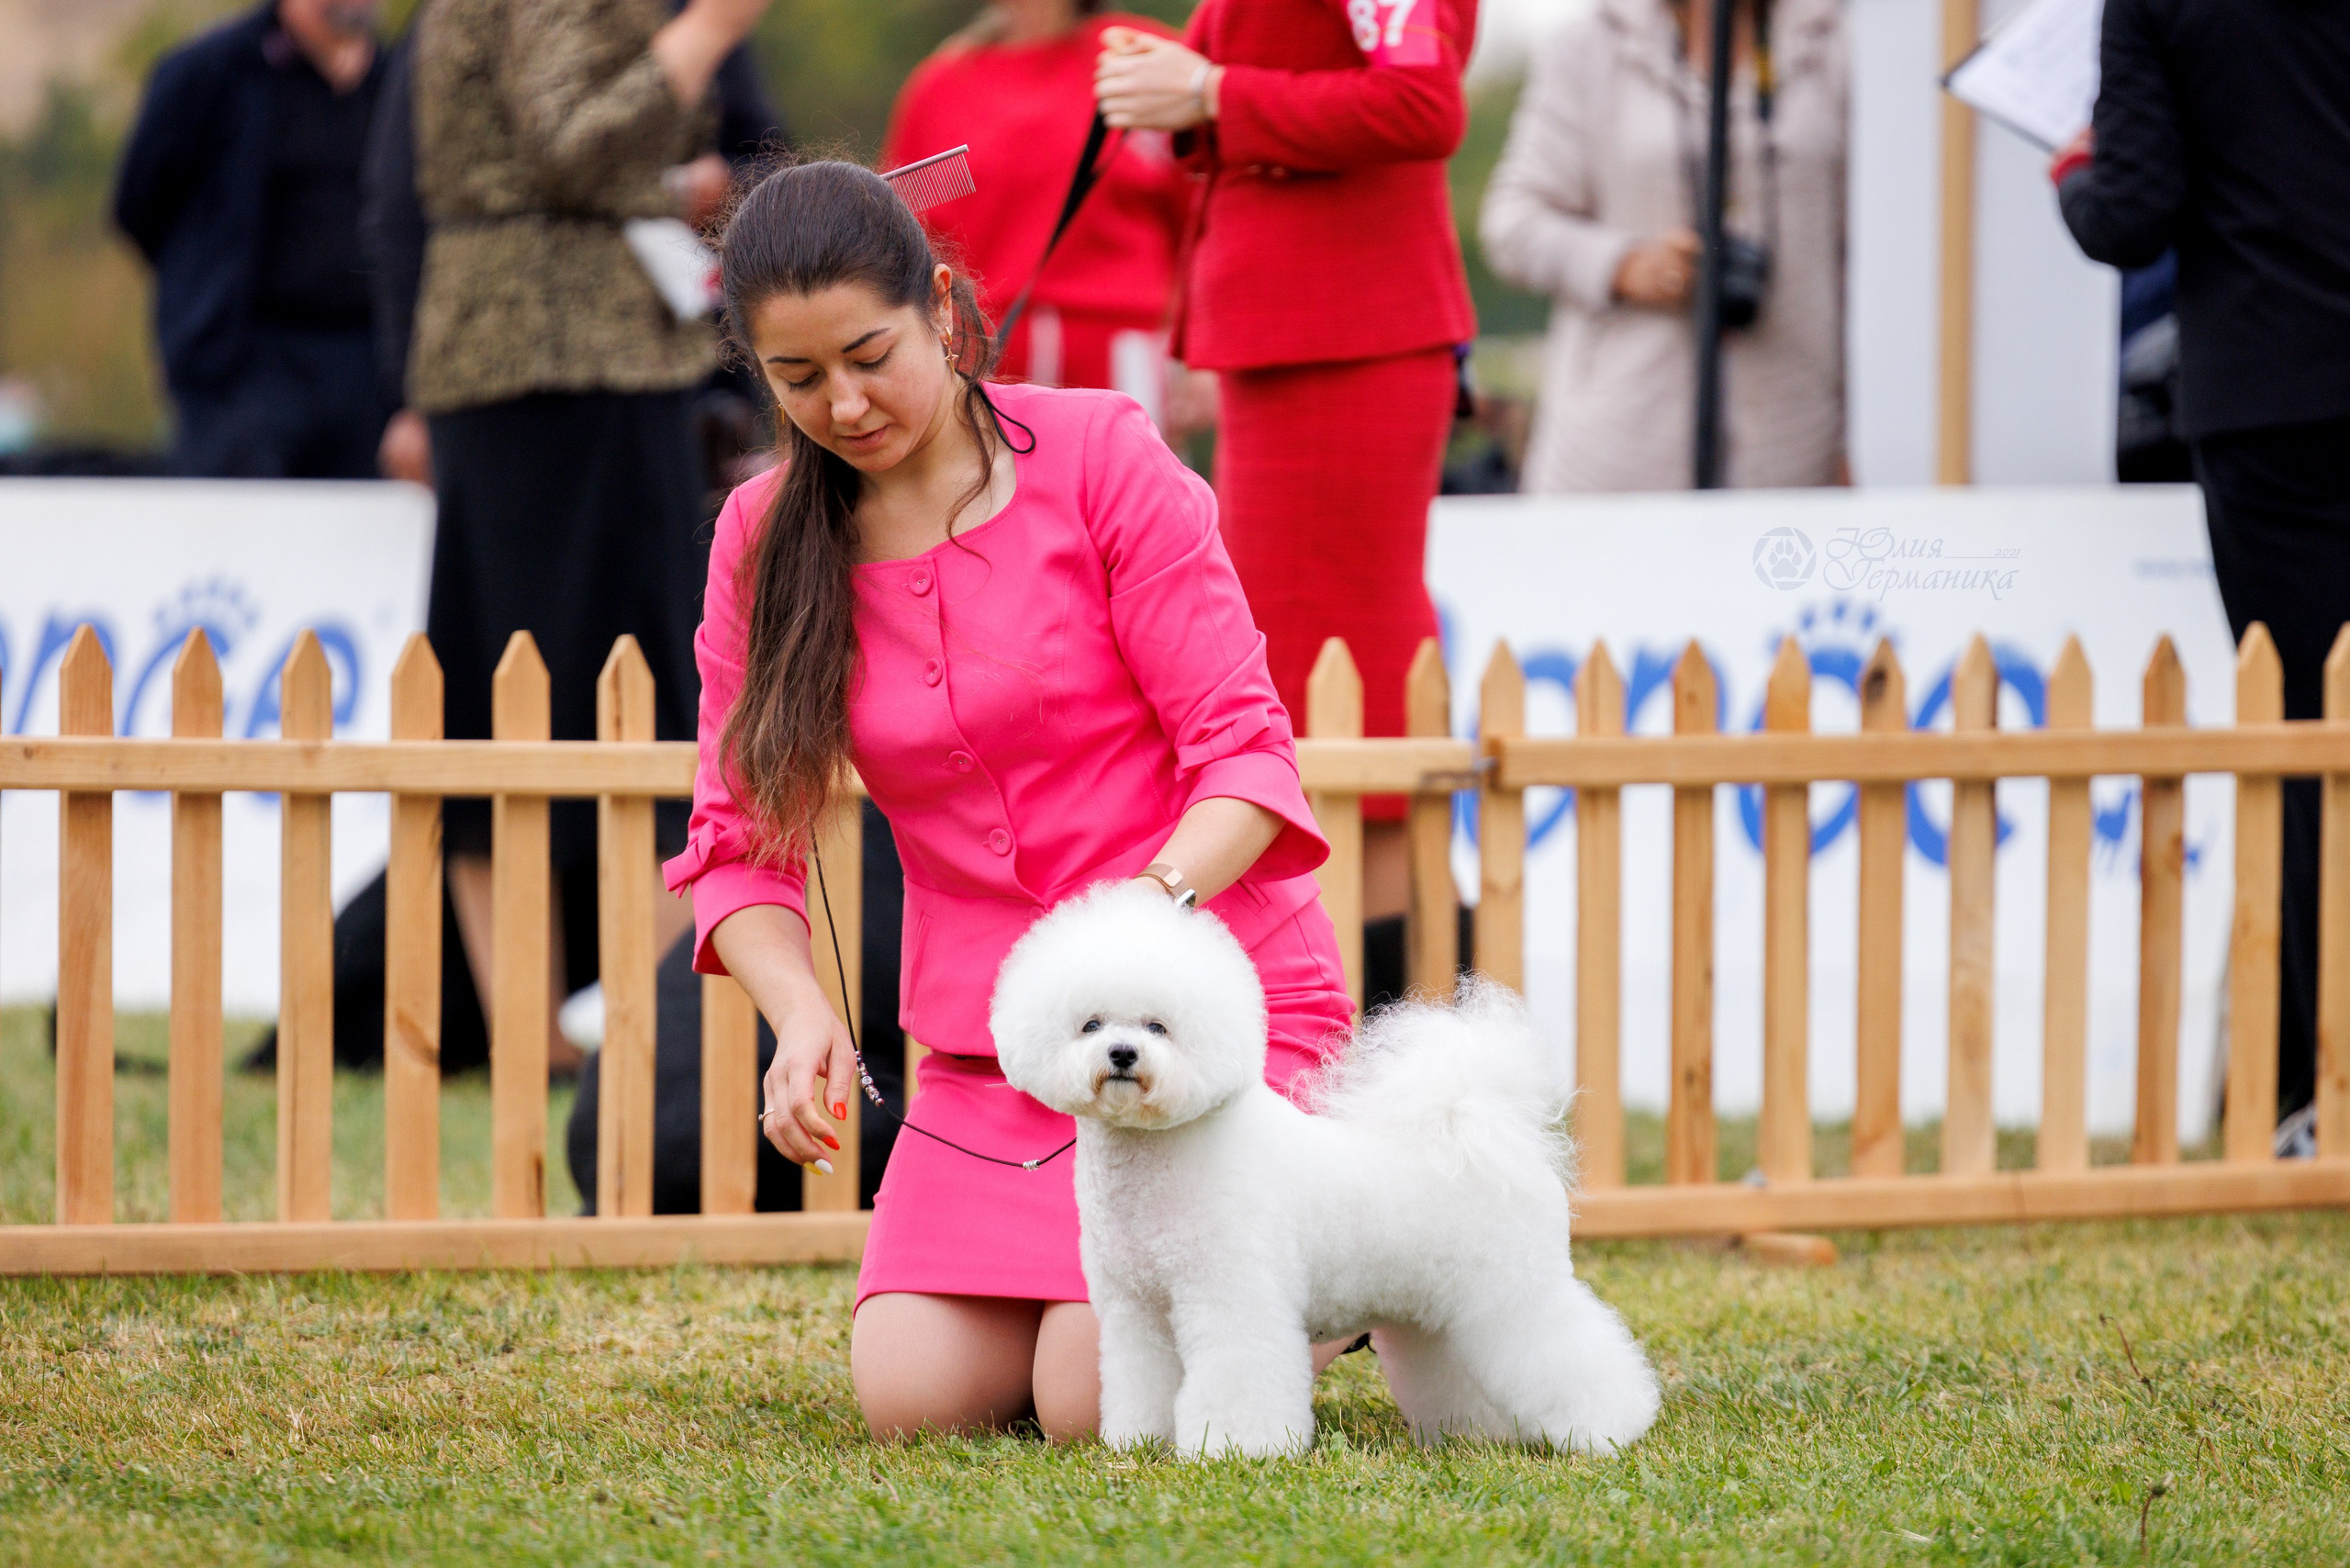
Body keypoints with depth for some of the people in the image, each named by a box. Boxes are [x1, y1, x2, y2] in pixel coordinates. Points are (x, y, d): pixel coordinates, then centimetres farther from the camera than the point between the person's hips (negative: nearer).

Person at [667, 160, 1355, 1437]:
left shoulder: (1100, 457, -9)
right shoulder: (763, 540, 3)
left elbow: (1242, 745, -11)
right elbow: (738, 840, 4)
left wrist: (1159, 900, -30)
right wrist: (800, 1013, -16)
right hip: (987, 1041, 4)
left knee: (1093, 1405, -18)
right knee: (913, 1399, -12)